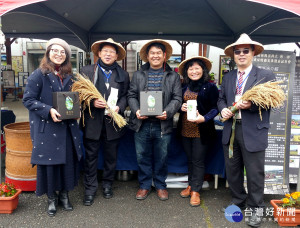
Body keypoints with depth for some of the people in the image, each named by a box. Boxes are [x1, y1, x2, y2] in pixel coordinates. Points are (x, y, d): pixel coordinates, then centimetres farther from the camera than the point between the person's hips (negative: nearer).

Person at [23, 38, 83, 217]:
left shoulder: (68, 76, 12)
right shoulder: (39, 74, -5)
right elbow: (28, 99, -8)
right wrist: (49, 110, -21)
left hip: (67, 127, 5)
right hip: (46, 127, -5)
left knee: (69, 159, 8)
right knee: (49, 161, 3)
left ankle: (64, 195, 27)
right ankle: (52, 198, 23)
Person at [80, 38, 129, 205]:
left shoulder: (123, 75, 9)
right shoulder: (87, 71, 5)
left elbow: (126, 96, 7)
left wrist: (119, 107, -12)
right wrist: (92, 102, -16)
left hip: (113, 122, 2)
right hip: (93, 122, -1)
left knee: (111, 156, 13)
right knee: (91, 156, 6)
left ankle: (108, 184, 33)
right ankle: (90, 188, 21)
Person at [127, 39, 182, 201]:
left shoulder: (173, 76, 8)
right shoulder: (138, 75, 11)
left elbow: (177, 98, 1)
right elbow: (131, 95, 6)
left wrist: (167, 112, -17)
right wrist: (136, 111, -12)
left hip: (163, 125, -1)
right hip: (142, 124, 1)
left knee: (161, 157, 10)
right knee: (142, 157, 10)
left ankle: (160, 186, 29)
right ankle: (144, 185, 27)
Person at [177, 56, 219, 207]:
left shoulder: (210, 87, -6)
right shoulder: (184, 87, 9)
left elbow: (215, 108, -8)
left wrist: (204, 118, -23)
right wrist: (181, 107, -5)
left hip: (201, 130, -5)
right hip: (185, 130, 5)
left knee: (198, 161, 2)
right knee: (190, 159, 16)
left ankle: (195, 191, 13)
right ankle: (191, 185, 30)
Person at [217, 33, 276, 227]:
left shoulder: (266, 75, -1)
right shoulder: (228, 77, 14)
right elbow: (221, 98, 18)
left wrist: (251, 105, -22)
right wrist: (223, 109, -4)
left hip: (253, 131, -5)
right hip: (231, 130, 5)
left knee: (254, 172, 5)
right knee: (232, 169, 15)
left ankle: (256, 208, 26)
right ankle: (239, 201, 36)